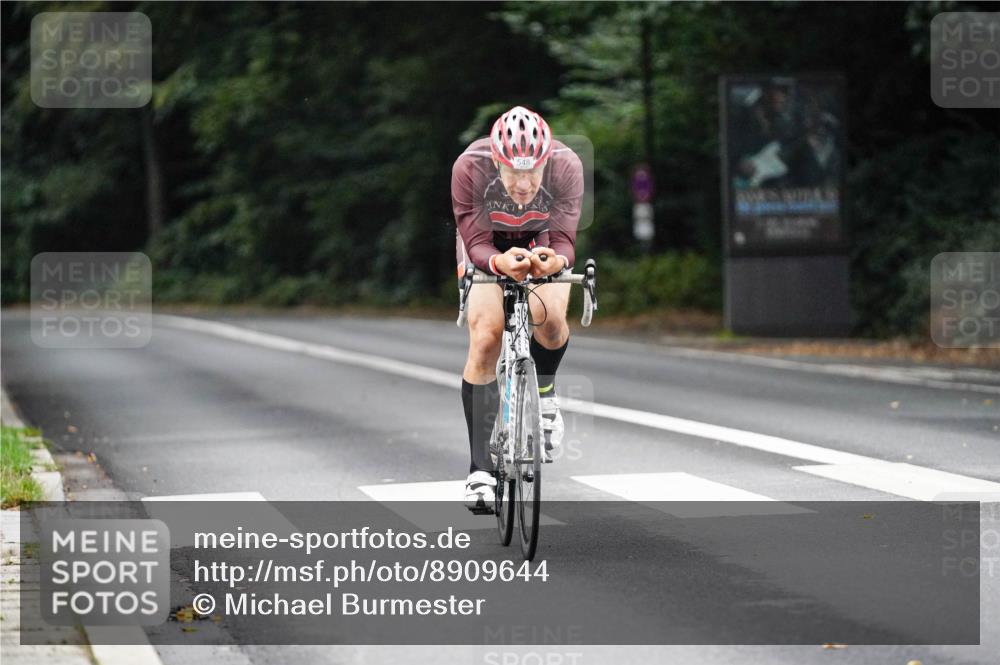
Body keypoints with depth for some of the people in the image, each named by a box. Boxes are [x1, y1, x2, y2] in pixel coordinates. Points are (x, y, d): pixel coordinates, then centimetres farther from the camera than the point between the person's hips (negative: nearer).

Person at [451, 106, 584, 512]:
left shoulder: (566, 166, -33)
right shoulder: (470, 167, -35)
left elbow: (564, 241, -30)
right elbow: (476, 244, -30)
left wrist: (554, 261, -54)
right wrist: (500, 262, -53)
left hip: (542, 242, 1)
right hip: (487, 244, -1)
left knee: (550, 317, -27)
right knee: (485, 339, -18)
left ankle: (544, 391, 8)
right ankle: (481, 468, -10)